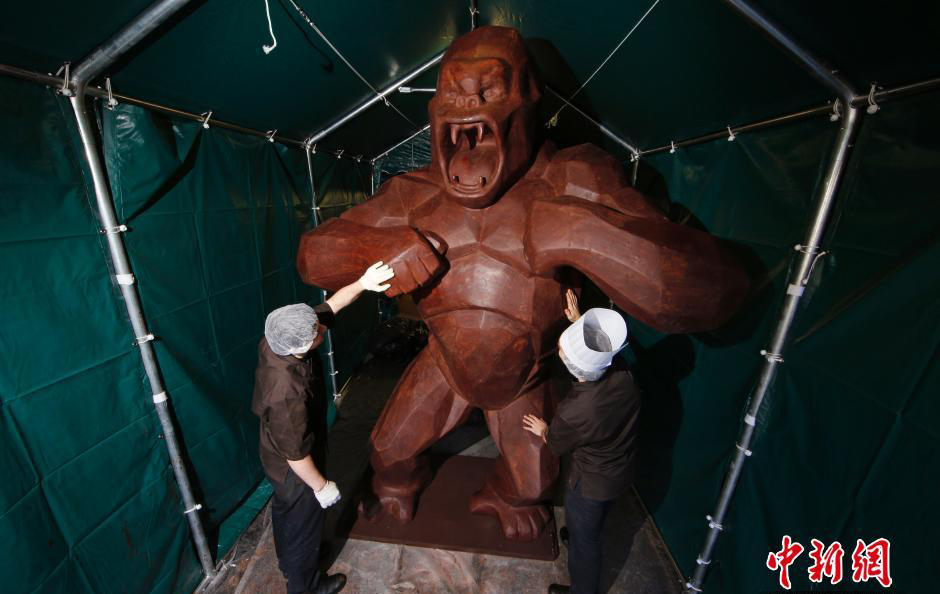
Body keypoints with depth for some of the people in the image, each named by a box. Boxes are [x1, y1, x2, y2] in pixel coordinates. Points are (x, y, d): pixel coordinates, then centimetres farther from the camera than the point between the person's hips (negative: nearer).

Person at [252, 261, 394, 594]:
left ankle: (289, 560, 61)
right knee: (304, 523, 20)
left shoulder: (276, 340, -21)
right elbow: (296, 454, -29)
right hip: (293, 470, -8)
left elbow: (329, 306, -14)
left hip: (274, 457, 8)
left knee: (285, 510, 32)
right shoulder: (287, 394, -43)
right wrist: (321, 486, -13)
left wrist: (362, 284, -27)